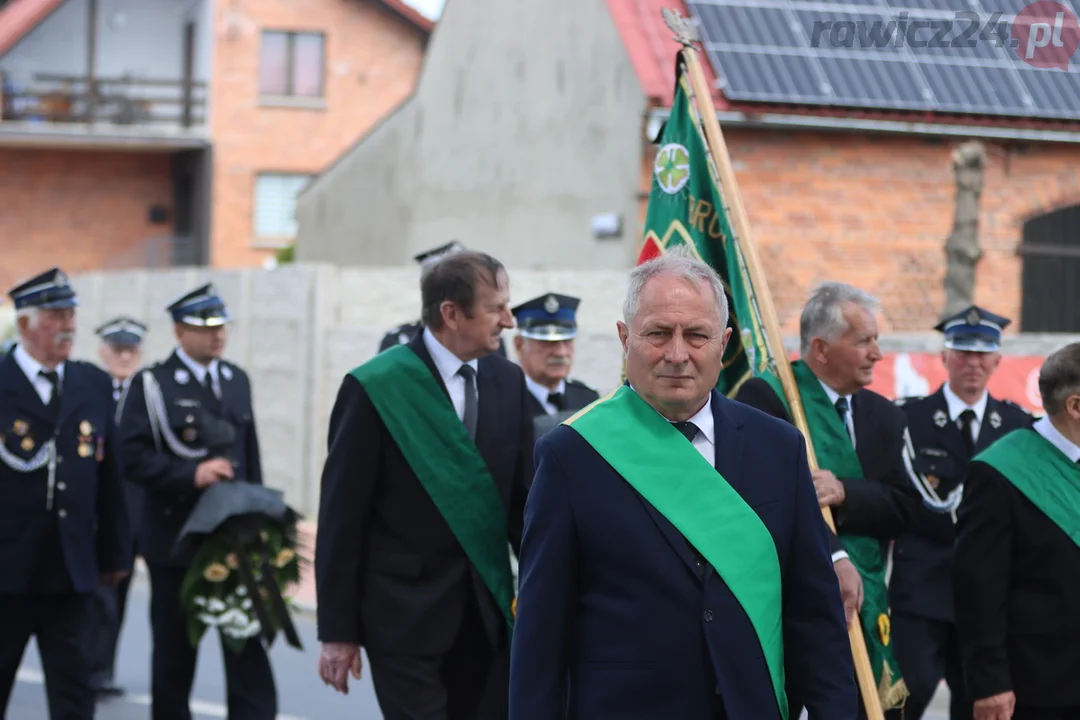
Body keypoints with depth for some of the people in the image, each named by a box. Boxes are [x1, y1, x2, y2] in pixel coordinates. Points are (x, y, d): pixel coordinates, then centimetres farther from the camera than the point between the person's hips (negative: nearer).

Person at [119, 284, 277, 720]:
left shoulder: (237, 381, 12)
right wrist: (192, 474, -23)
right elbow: (134, 459, -13)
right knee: (174, 652, 8)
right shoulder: (152, 385, -5)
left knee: (248, 646, -7)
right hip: (175, 540, -3)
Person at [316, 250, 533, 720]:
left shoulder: (509, 381, 7)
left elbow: (523, 499, 10)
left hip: (487, 615, 5)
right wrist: (338, 631, -7)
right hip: (406, 615, -5)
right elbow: (341, 518, -6)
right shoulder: (374, 389, -8)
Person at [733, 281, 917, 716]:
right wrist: (834, 557, -26)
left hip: (863, 606, 6)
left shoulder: (884, 416, 14)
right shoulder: (764, 398, -6)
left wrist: (844, 493, -17)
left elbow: (903, 506, 3)